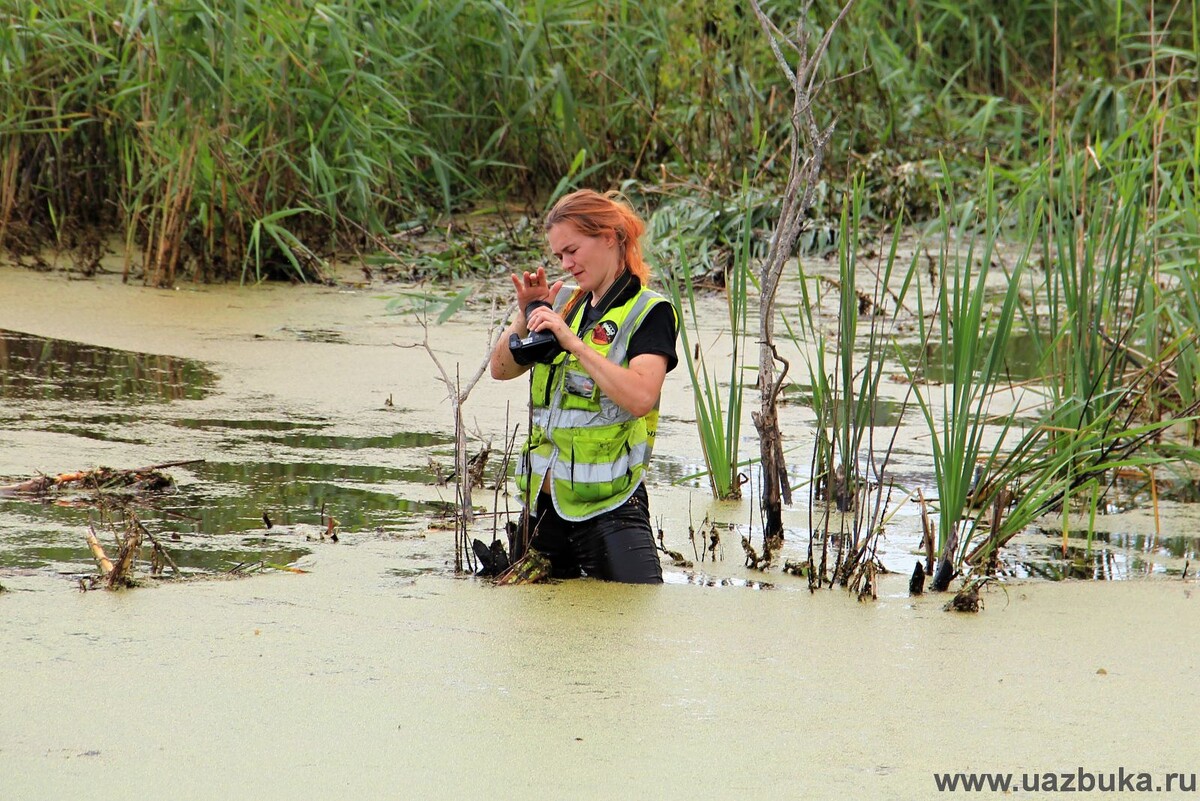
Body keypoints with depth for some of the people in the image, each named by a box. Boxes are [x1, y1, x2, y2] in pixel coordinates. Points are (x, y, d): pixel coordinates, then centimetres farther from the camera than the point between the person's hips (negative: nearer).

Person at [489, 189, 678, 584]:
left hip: (608, 505, -7)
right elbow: (501, 369, 14)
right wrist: (525, 318, -3)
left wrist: (573, 342, -23)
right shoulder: (565, 302, 13)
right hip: (543, 500, 7)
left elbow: (640, 398, -22)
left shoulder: (649, 311, -6)